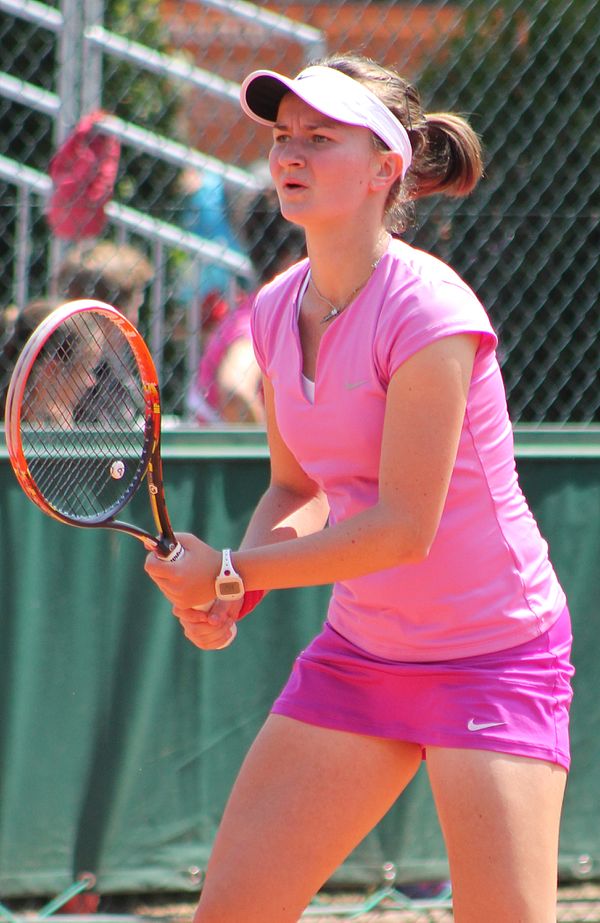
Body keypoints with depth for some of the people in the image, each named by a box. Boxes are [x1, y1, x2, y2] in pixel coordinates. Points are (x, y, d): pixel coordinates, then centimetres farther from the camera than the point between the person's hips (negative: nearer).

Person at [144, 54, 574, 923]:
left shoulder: (427, 313, -22)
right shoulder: (276, 310, 2)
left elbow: (403, 525, -23)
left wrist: (232, 570, -19)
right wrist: (229, 593, -5)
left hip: (493, 654, -7)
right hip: (361, 648, 7)